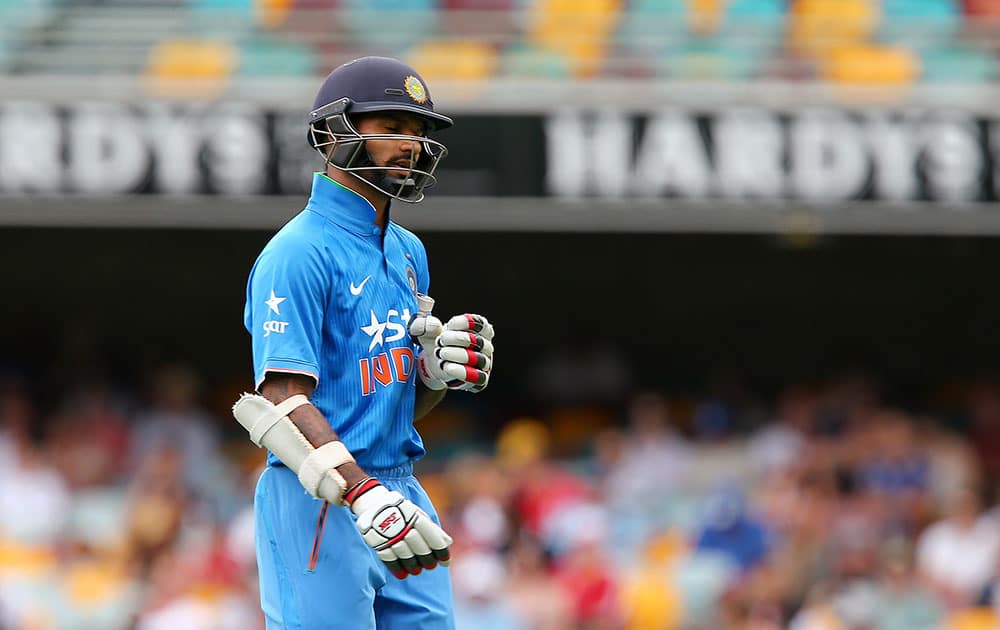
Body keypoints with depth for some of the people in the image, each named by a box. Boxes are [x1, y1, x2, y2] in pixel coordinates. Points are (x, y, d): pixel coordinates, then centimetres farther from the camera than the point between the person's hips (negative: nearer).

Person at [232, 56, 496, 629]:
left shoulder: (408, 251, 17)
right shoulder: (299, 254, -11)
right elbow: (283, 398, -20)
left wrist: (440, 368, 0)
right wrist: (362, 493, -31)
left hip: (401, 490, 8)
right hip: (320, 502, -8)